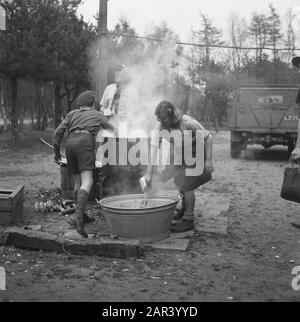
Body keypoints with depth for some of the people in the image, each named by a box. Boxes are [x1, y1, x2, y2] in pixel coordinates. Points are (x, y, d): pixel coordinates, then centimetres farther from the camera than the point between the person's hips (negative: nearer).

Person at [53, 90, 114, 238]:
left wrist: (56, 151, 26)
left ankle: (82, 216, 20)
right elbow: (111, 129, 44)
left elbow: (58, 132, 17)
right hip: (85, 141, -4)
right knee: (87, 182, -16)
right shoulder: (97, 115, 28)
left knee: (78, 183, 14)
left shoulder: (72, 114, 29)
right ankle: (77, 217, -35)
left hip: (70, 143, 4)